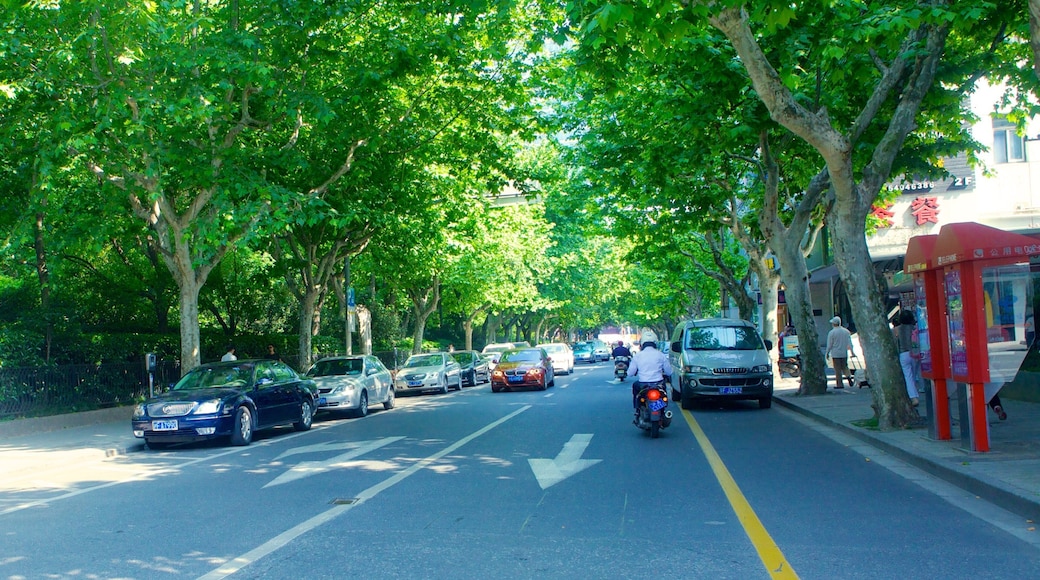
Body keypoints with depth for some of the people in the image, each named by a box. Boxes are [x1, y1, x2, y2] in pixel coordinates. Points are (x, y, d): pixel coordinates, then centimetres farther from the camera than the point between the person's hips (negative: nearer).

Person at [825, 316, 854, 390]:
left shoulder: (831, 332, -11)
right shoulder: (846, 331, 3)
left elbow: (829, 345, -7)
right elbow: (850, 343, 5)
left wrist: (827, 353, 4)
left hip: (836, 354, -4)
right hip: (844, 353, 4)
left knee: (838, 370, 1)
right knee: (844, 367, 18)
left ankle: (840, 384, 3)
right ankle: (849, 376, -6)